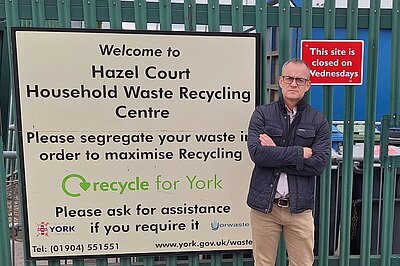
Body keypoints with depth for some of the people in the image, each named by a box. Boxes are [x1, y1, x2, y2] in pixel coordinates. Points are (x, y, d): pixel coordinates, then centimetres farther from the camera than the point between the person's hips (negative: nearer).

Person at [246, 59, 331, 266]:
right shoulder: (262, 113, 0)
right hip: (264, 204, 0)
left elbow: (319, 163, -10)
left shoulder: (318, 121, 3)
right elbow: (256, 152, -15)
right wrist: (299, 153, -14)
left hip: (299, 207, 1)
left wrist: (275, 155, -13)